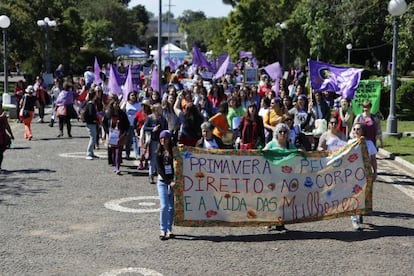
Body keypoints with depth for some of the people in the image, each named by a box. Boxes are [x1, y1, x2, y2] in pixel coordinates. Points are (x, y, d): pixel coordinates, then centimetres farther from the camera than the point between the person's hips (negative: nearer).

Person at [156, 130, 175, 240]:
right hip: (162, 181, -1)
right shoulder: (159, 153, 3)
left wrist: (173, 181, -10)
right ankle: (163, 230, -5)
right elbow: (159, 169, -4)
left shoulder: (174, 151, 3)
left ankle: (169, 229, 14)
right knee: (164, 206, -8)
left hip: (173, 181, 1)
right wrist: (169, 181, -11)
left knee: (171, 207, 5)